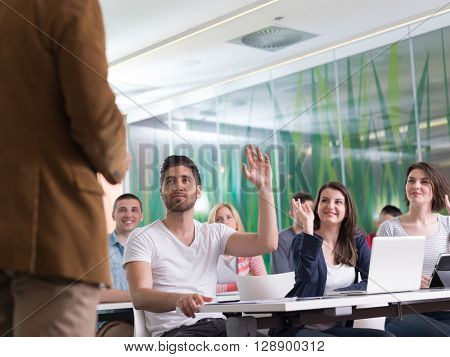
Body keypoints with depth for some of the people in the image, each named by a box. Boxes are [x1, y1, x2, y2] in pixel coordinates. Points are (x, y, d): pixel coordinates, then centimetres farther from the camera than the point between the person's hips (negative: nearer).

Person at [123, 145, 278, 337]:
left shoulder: (214, 233, 17)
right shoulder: (143, 238, 3)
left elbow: (266, 243, 3)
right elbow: (139, 296, -12)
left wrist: (264, 187, -2)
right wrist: (180, 299, -34)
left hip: (218, 326, 5)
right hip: (174, 330, -5)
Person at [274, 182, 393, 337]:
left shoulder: (357, 242, 11)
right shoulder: (302, 240, -1)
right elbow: (308, 276, -22)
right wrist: (307, 226, -24)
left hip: (335, 327, 5)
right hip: (299, 328, -5)